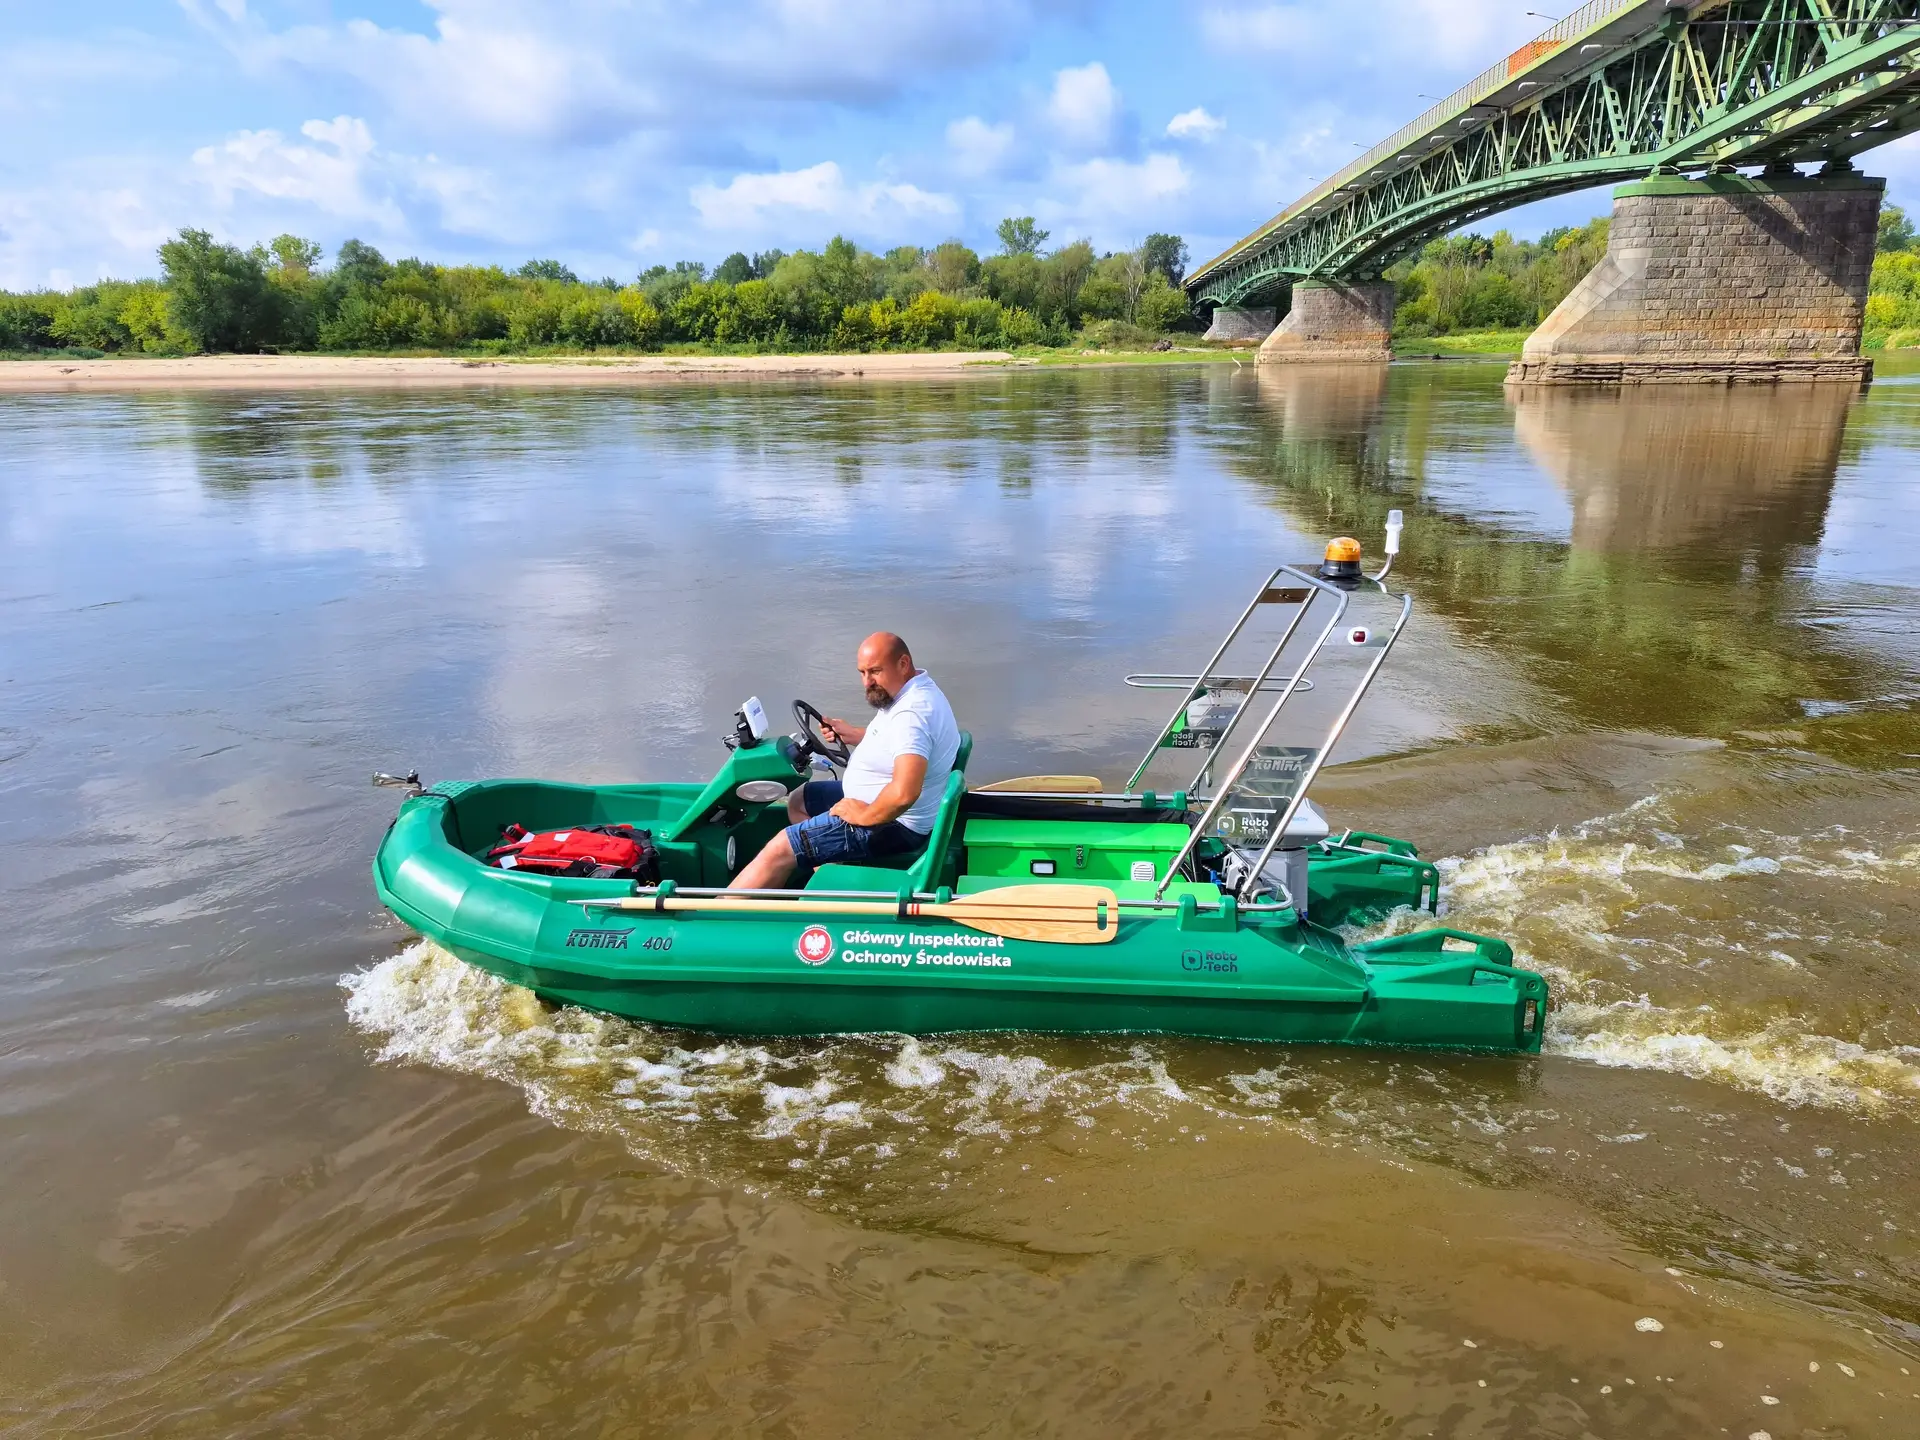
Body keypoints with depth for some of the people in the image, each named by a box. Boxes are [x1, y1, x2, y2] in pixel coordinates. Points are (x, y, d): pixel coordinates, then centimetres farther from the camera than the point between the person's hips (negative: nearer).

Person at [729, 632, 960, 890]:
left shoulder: (912, 712, -29)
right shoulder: (912, 691, 3)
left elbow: (904, 793, -39)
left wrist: (865, 815, -22)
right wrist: (853, 734, 9)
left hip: (893, 821, -11)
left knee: (778, 850, -9)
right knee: (798, 801, 24)